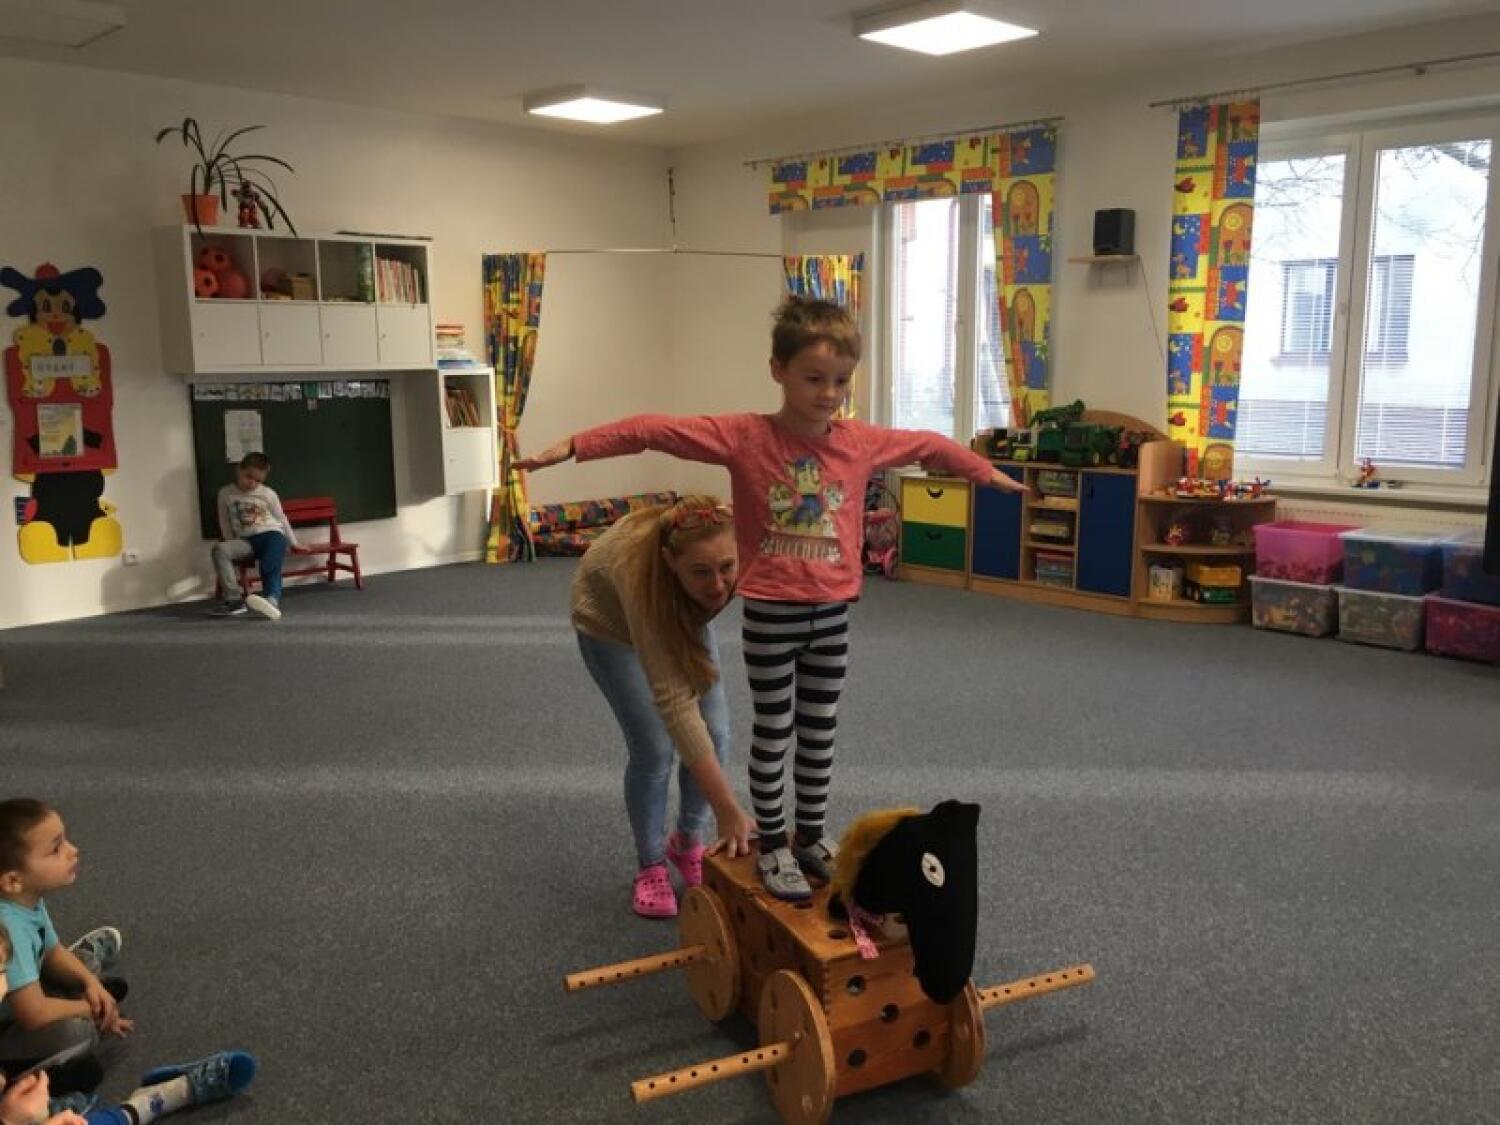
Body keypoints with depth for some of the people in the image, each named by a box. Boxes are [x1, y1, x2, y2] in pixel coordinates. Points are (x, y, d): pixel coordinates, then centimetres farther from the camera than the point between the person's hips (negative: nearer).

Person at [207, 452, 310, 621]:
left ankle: (272, 600, -55)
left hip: (272, 534, -2)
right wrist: (231, 544, 5)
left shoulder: (268, 494, 5)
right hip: (246, 540, 2)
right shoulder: (226, 493, 8)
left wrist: (293, 543, 19)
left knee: (269, 567, -31)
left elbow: (281, 518, 15)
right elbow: (224, 522, 14)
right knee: (219, 550, -25)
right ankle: (235, 599, -26)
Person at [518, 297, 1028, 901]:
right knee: (773, 732, 8)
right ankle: (772, 844, 25)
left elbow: (928, 445, 14)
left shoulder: (863, 442, -3)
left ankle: (811, 837, 34)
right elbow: (656, 430, -15)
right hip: (771, 613, -4)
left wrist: (986, 471, 26)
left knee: (820, 731, 16)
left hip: (832, 612, 4)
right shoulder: (744, 436, -14)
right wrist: (575, 445, -18)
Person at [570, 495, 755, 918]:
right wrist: (729, 811, -48)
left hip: (681, 612, 4)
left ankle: (688, 842, 21)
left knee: (715, 735, -2)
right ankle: (650, 865, 13)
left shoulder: (736, 549, -37)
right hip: (609, 621, -4)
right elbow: (674, 704, -47)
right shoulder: (644, 577, -47)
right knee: (654, 746, -10)